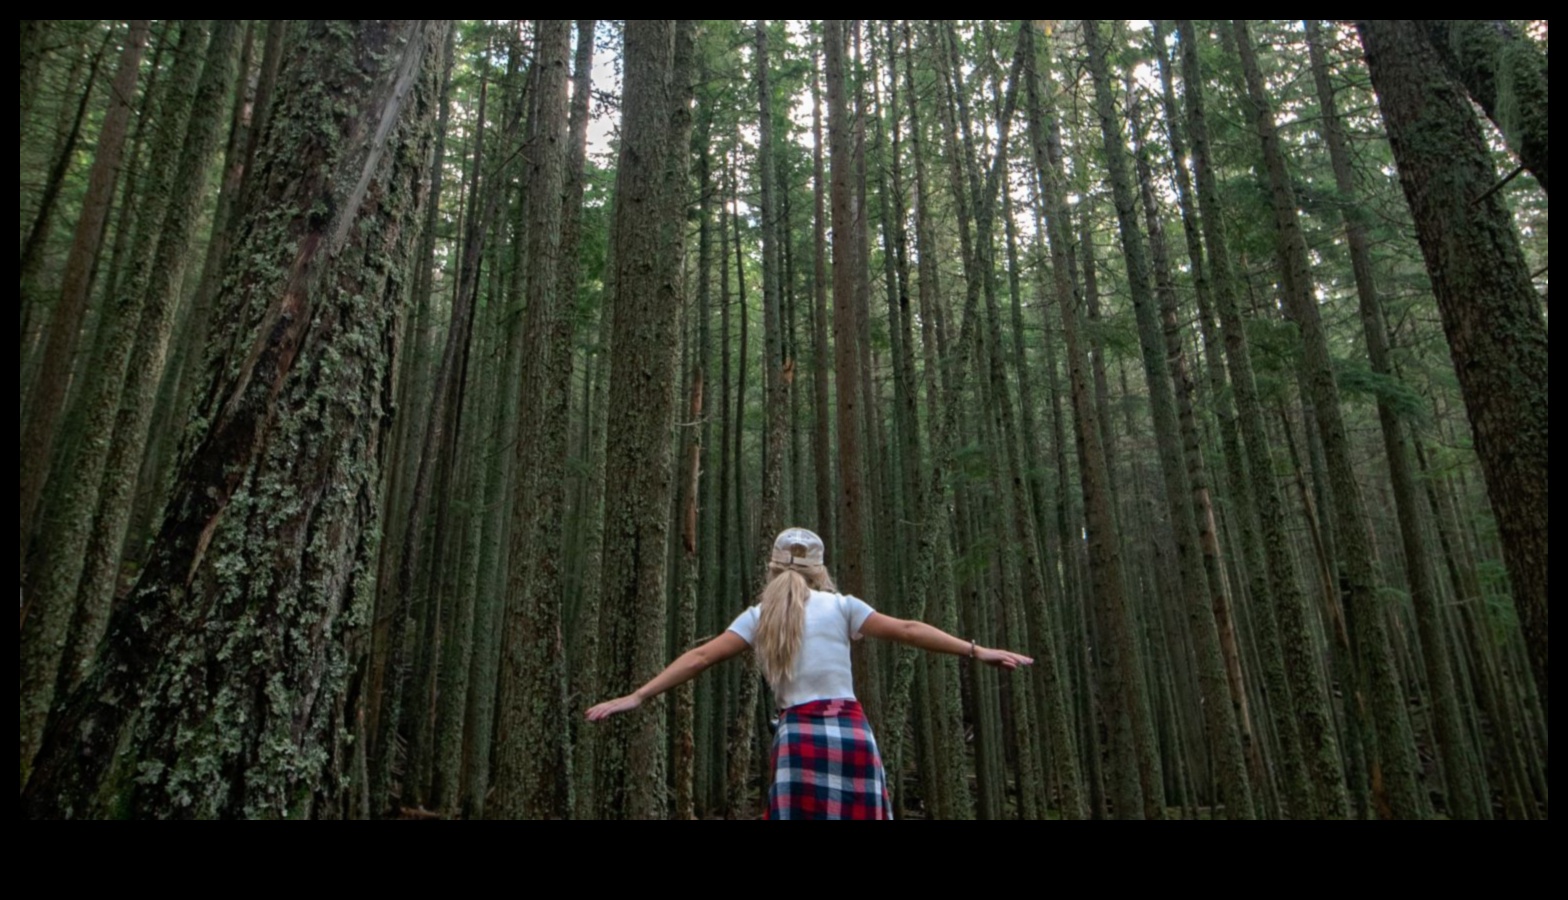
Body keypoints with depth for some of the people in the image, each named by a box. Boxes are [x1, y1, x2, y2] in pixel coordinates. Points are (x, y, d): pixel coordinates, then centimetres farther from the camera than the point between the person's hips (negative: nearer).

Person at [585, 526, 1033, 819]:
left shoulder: (758, 616, 7)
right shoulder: (840, 606, 5)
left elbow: (698, 657, 3)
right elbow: (907, 630, 2)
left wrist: (635, 697, 7)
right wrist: (976, 651, 6)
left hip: (799, 738, 0)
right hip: (852, 733, 0)